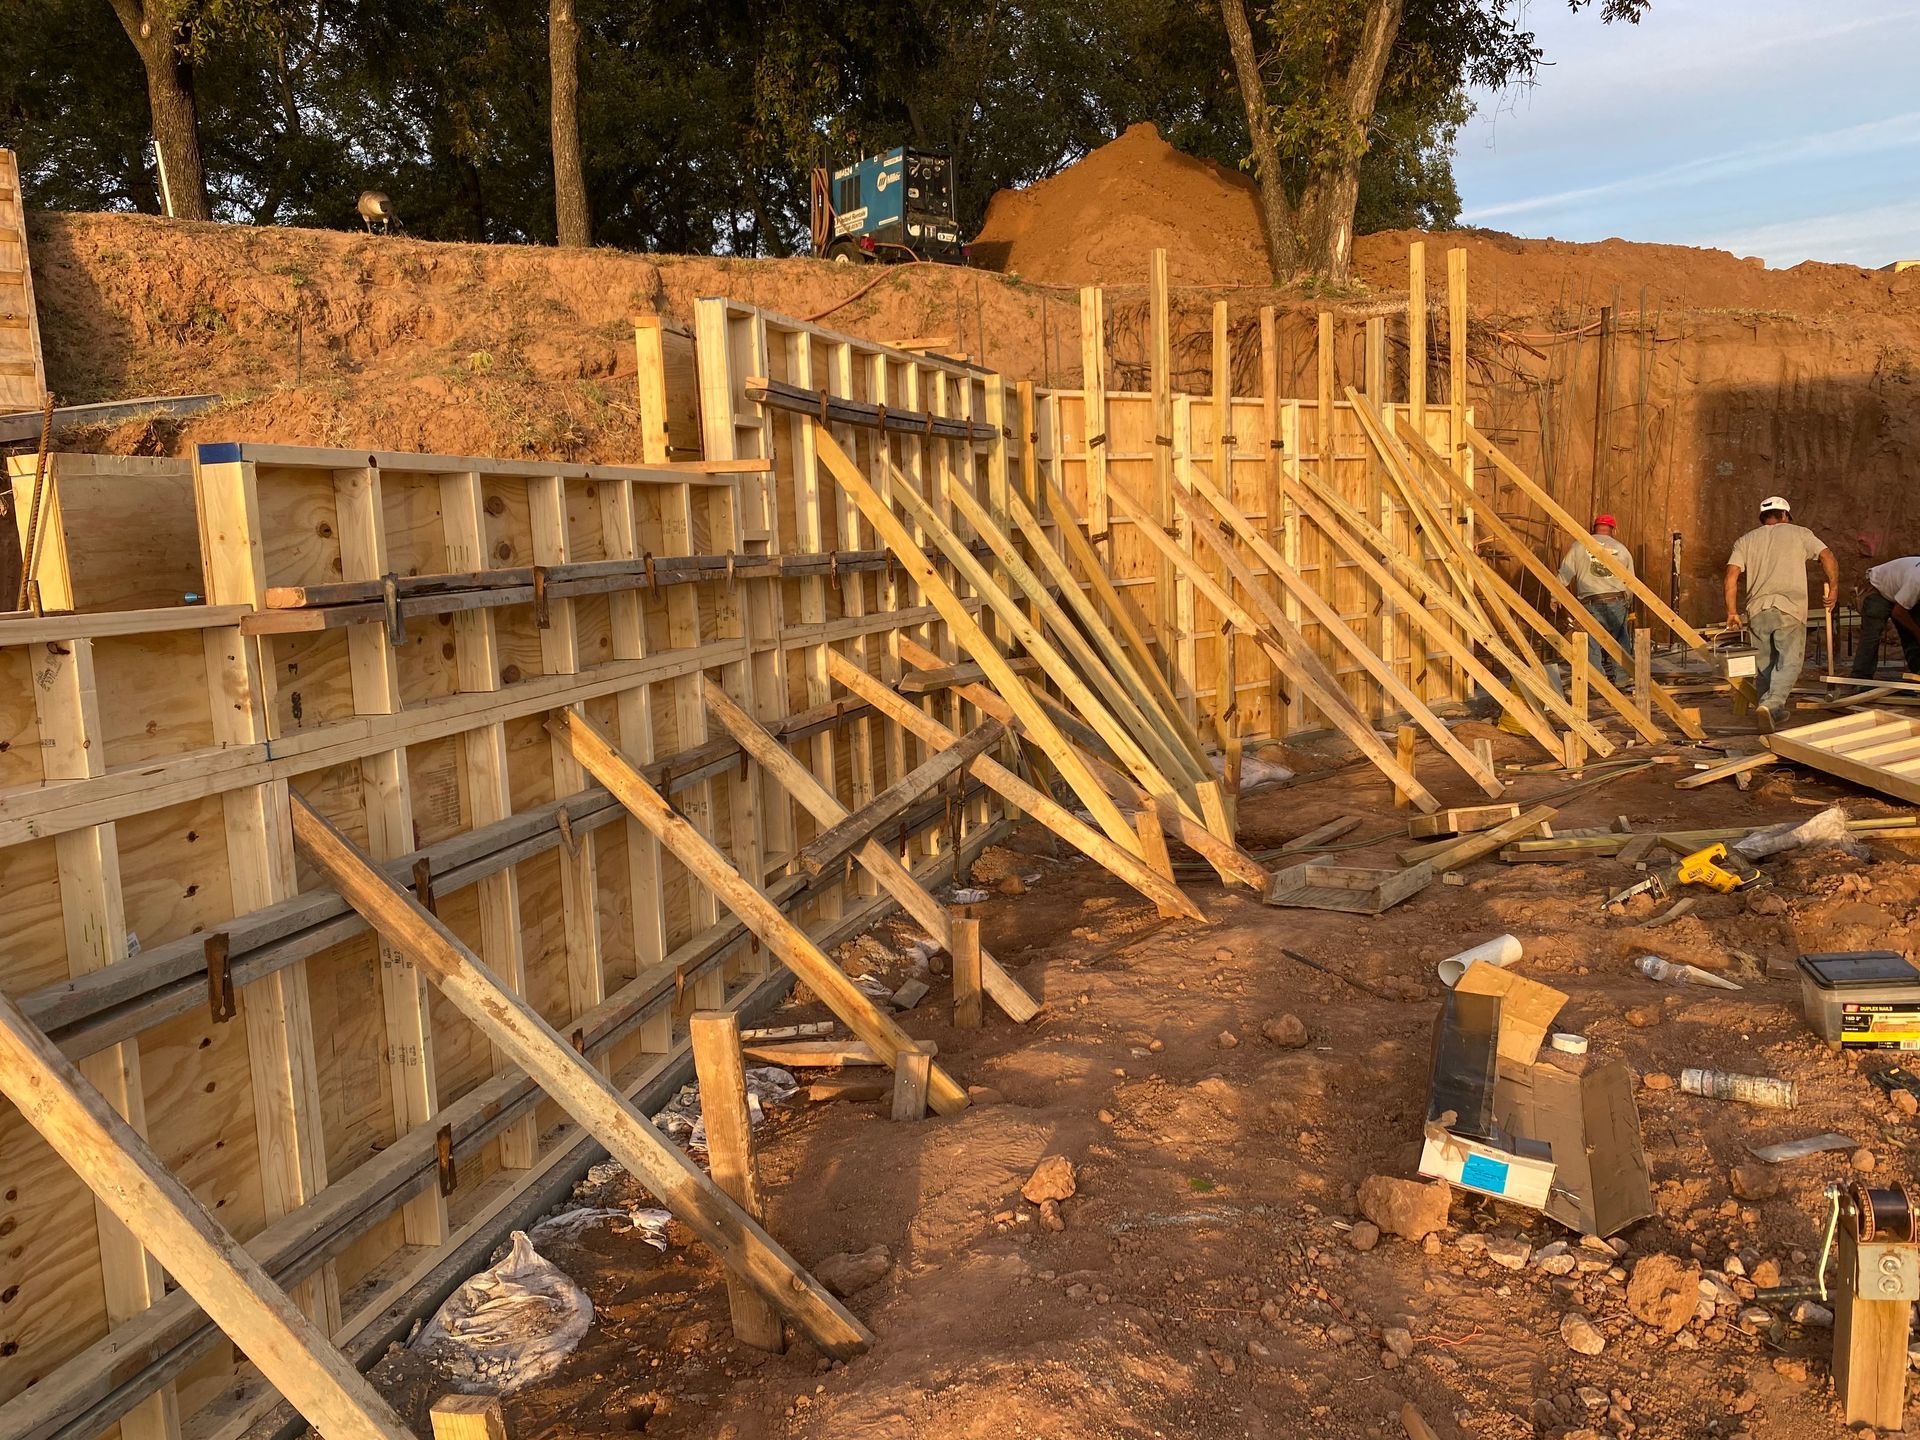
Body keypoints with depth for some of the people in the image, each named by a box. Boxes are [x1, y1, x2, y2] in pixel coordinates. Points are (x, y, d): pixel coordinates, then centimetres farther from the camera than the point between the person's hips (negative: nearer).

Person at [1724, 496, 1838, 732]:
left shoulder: (1746, 540, 16)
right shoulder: (1799, 533, 12)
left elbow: (1732, 574, 4)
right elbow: (1828, 558, 1)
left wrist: (1732, 612, 8)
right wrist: (1832, 590, 13)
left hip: (1757, 609, 3)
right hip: (1789, 608, -3)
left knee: (1765, 663, 15)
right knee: (1789, 662, -4)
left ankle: (1772, 711, 20)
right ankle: (1772, 704, -26)